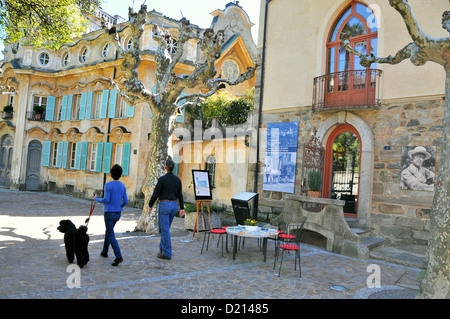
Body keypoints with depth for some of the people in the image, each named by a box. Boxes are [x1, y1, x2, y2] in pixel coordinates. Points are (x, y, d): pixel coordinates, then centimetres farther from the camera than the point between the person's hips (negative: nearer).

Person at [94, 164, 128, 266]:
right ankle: (105, 251, 36)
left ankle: (118, 256, -16)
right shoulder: (123, 186, 1)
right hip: (118, 214, 6)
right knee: (108, 231, 25)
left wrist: (96, 199, 0)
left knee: (111, 236, -5)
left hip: (109, 213, -6)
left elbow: (106, 200, -19)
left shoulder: (108, 185, -15)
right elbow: (125, 201, 1)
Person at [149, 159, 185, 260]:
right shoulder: (177, 179, 6)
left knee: (165, 230, -2)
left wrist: (150, 205, 3)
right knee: (165, 227, 21)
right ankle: (162, 248, 25)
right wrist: (182, 208, 11)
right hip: (174, 205, 6)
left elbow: (156, 193, -10)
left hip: (164, 205, -6)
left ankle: (167, 254, 1)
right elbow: (180, 194, 8)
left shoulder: (162, 179, -12)